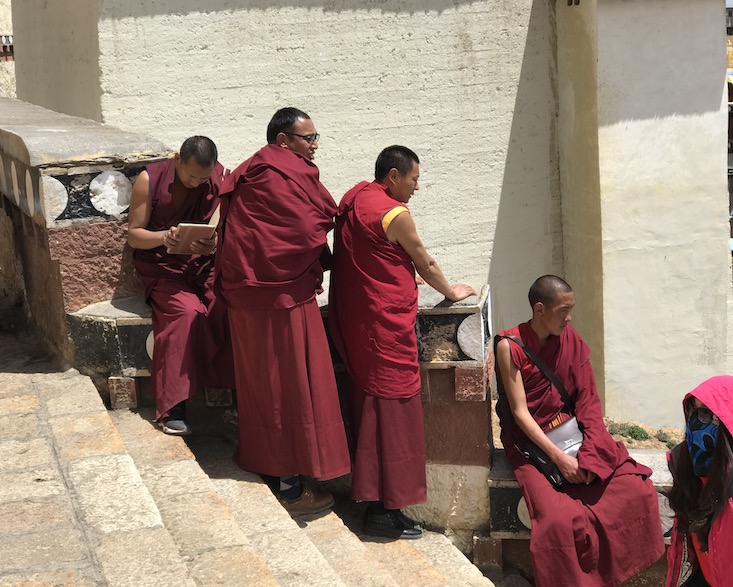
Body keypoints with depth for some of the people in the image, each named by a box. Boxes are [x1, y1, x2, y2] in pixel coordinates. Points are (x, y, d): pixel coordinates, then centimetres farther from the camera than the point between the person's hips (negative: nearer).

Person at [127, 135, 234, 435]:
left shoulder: (221, 178, -2)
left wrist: (216, 244, -24)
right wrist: (162, 237, -25)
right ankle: (173, 406, -24)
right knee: (186, 310, -31)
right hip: (161, 264, -2)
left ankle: (236, 388, -17)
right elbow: (133, 234, -3)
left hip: (204, 262, 2)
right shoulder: (150, 179, -7)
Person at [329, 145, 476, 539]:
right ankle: (385, 509, -1)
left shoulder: (353, 199, 11)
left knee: (368, 401, 13)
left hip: (352, 320, 9)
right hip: (385, 324, -9)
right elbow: (424, 262, -2)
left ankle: (371, 496, 19)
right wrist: (451, 292, 15)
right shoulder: (394, 213, -14)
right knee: (392, 408, -4)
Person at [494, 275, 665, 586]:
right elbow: (520, 412, -13)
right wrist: (558, 457, -20)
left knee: (638, 488, -12)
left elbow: (587, 400, 0)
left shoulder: (570, 339, 2)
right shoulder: (510, 346, -12)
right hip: (531, 442, -5)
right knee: (558, 519, -28)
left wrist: (589, 455, -13)